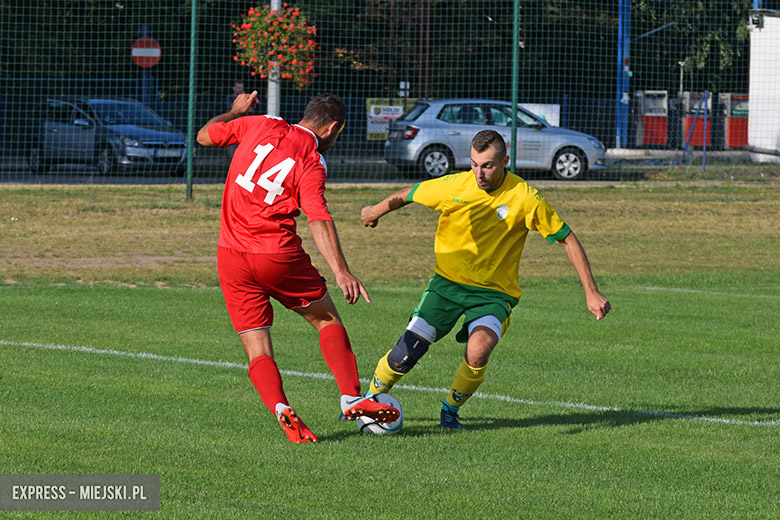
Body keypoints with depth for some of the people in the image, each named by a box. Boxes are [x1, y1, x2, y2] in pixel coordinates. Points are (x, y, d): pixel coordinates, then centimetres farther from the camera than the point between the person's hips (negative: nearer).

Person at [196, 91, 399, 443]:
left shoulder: (259, 126, 4)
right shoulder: (312, 162, -6)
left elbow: (204, 136, 17)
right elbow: (319, 220, -18)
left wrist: (236, 111, 33)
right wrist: (340, 272, -25)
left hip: (231, 256, 3)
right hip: (279, 256, -3)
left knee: (258, 352, 2)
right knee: (328, 321, 17)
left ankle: (280, 408, -22)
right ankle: (351, 397, 3)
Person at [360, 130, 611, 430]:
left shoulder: (524, 199, -16)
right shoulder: (453, 186, -11)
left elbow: (567, 239, -7)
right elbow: (407, 195, 10)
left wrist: (591, 292, -8)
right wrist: (375, 212, 25)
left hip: (493, 292, -1)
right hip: (447, 283, 1)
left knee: (477, 353, -29)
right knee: (405, 355, -12)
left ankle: (451, 409, 1)